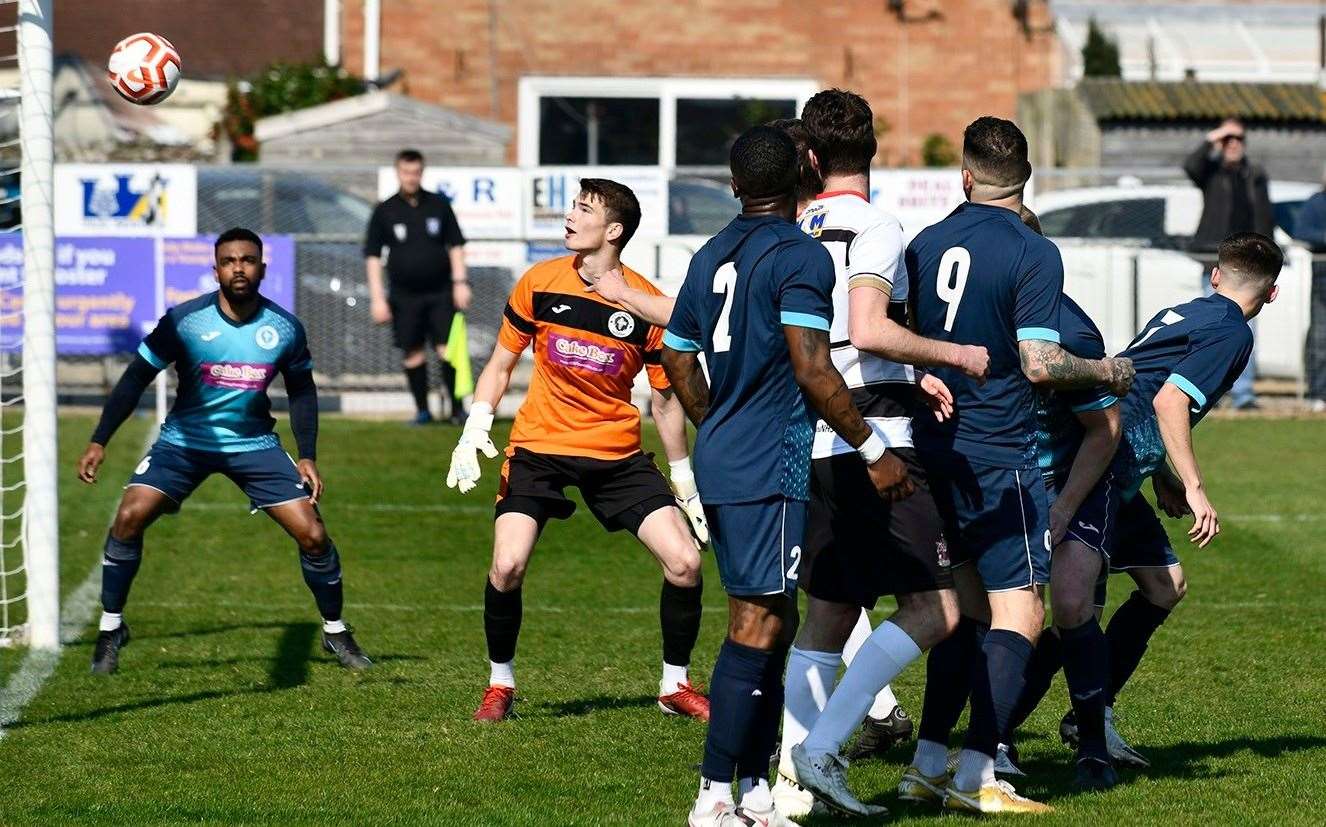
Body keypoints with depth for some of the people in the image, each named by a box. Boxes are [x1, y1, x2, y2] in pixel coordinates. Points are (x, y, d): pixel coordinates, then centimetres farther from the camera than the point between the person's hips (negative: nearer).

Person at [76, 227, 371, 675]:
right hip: (185, 439, -1)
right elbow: (137, 378, -8)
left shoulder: (285, 328, -9)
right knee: (129, 517, -19)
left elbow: (302, 391, 7)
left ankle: (335, 632, 16)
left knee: (313, 535, -7)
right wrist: (99, 442, -13)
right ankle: (111, 628, -2)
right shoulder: (184, 320, -15)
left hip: (255, 444, 1)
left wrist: (308, 457, -1)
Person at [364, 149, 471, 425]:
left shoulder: (439, 205, 5)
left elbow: (455, 245, 11)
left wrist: (460, 282, 1)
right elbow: (372, 256, 3)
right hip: (404, 295, 0)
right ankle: (422, 410, 13)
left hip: (440, 291, 0)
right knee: (412, 353, 1)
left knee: (447, 348, -9)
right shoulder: (385, 211, 2)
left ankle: (457, 408, -3)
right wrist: (377, 297, -3)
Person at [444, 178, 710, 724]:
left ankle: (676, 686, 10)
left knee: (685, 561, -11)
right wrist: (474, 430, -6)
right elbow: (500, 364, 7)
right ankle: (500, 684, 4)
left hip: (618, 454, 0)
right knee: (508, 566, -19)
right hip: (539, 448, 0)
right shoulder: (539, 284, -5)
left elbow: (665, 399, 3)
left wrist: (687, 487, 6)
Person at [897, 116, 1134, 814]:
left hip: (933, 450, 7)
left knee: (966, 607, 17)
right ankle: (975, 776, -13)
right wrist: (1107, 372, 1)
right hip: (998, 456, -7)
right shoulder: (1033, 255, -12)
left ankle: (928, 764, 15)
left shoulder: (923, 246, 6)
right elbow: (1040, 364, -16)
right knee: (1018, 614, -4)